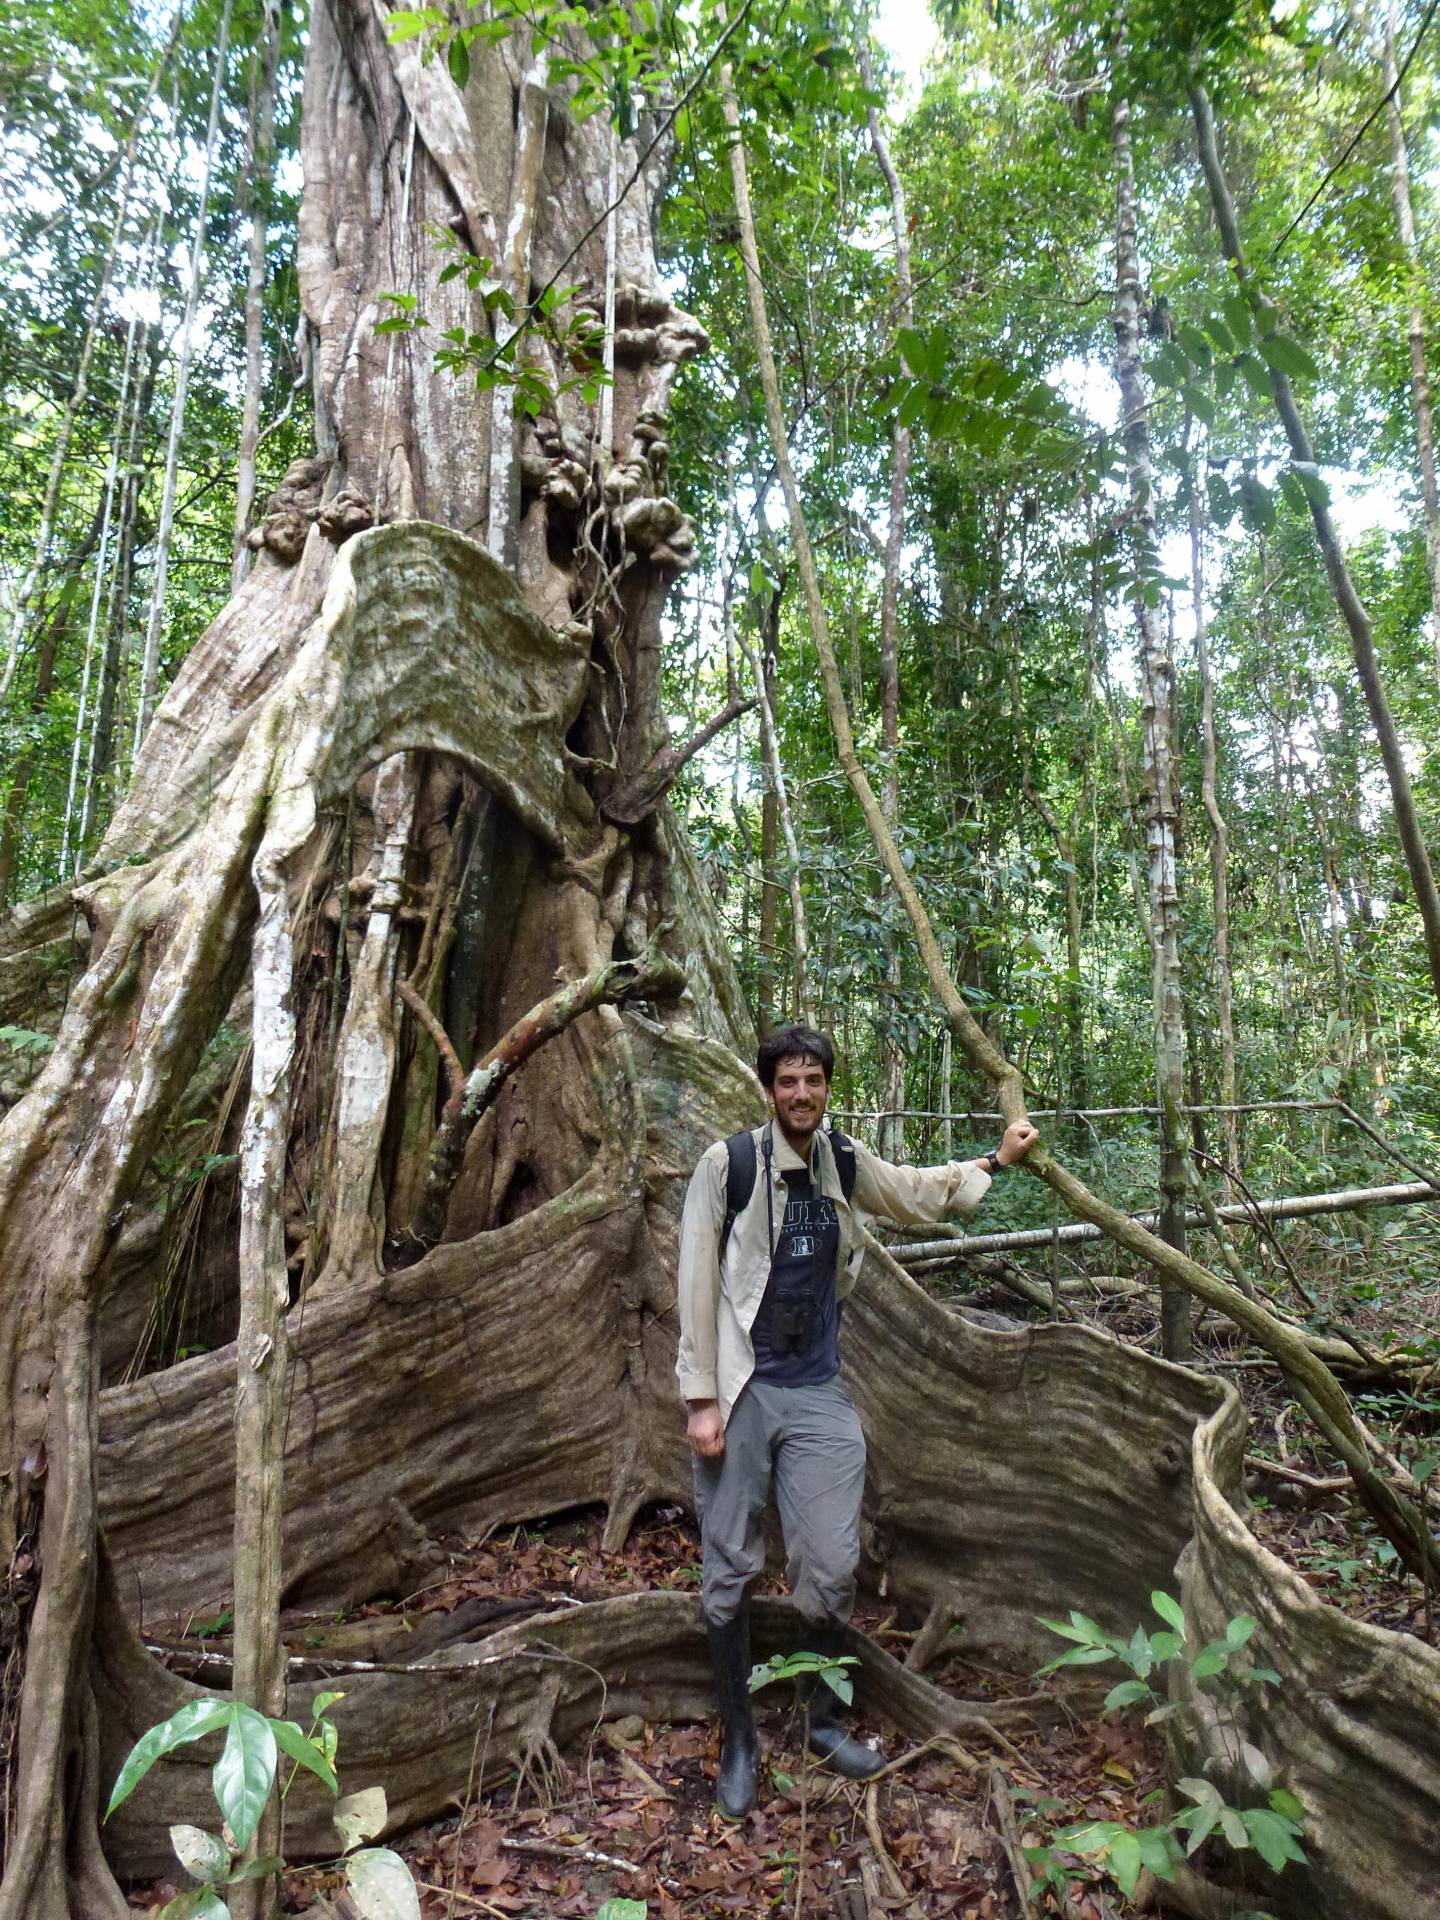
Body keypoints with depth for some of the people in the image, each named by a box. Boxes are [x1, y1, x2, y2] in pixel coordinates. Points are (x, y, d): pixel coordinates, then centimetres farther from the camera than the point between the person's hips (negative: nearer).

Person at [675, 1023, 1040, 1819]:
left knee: (831, 1568, 7)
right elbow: (697, 1284, -10)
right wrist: (702, 1398, -11)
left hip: (819, 1394, 4)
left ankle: (824, 1720, 33)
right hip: (740, 1393, -3)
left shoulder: (845, 1163, 4)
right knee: (729, 1574, 6)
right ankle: (738, 1742, 27)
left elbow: (917, 1195, 24)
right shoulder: (728, 1163, -11)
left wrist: (995, 1161, 20)